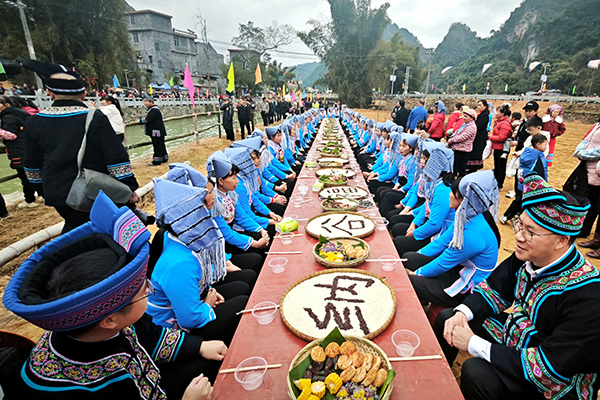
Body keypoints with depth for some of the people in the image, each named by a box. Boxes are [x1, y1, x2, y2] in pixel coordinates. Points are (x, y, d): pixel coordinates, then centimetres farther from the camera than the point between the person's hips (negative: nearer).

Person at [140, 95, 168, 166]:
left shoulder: (154, 110, -15)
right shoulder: (151, 109, 17)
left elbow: (148, 119, -21)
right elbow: (149, 120, 21)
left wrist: (141, 120, -5)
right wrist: (142, 120, 4)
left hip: (157, 132, -10)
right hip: (155, 132, 10)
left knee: (158, 146, -6)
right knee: (161, 146, 15)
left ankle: (156, 161, -3)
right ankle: (164, 158, 23)